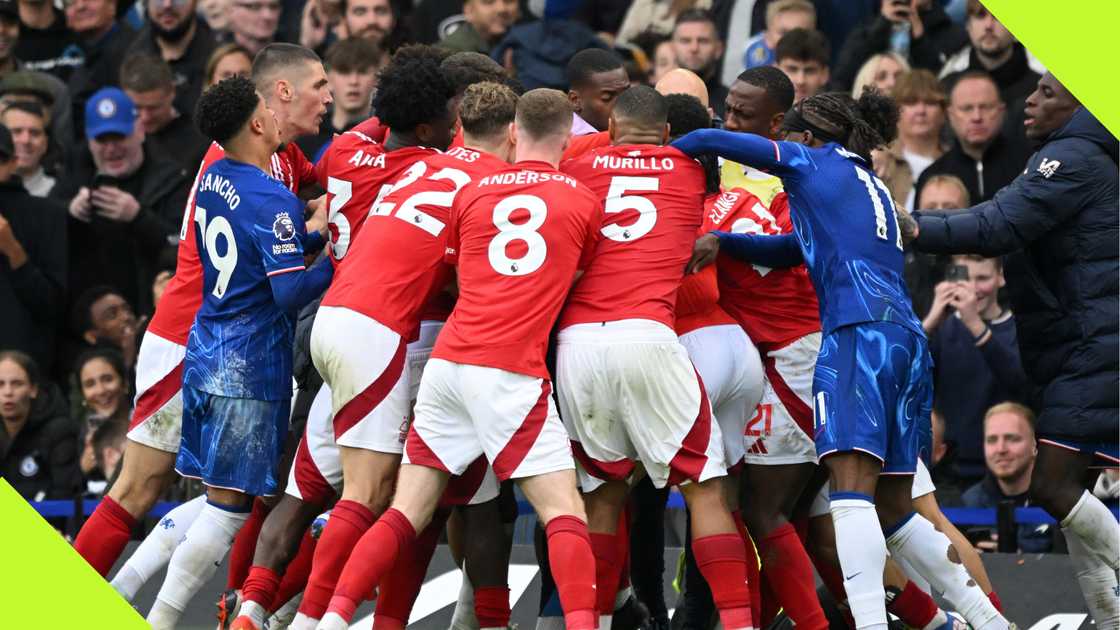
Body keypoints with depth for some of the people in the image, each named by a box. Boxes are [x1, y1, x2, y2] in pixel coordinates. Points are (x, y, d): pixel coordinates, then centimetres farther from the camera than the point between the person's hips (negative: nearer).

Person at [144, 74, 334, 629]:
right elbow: (289, 291, -20)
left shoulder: (212, 180, 9)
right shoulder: (274, 202, -17)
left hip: (204, 354, 8)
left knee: (216, 496, 13)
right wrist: (338, 262, -6)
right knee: (230, 505, -5)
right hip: (251, 367, -8)